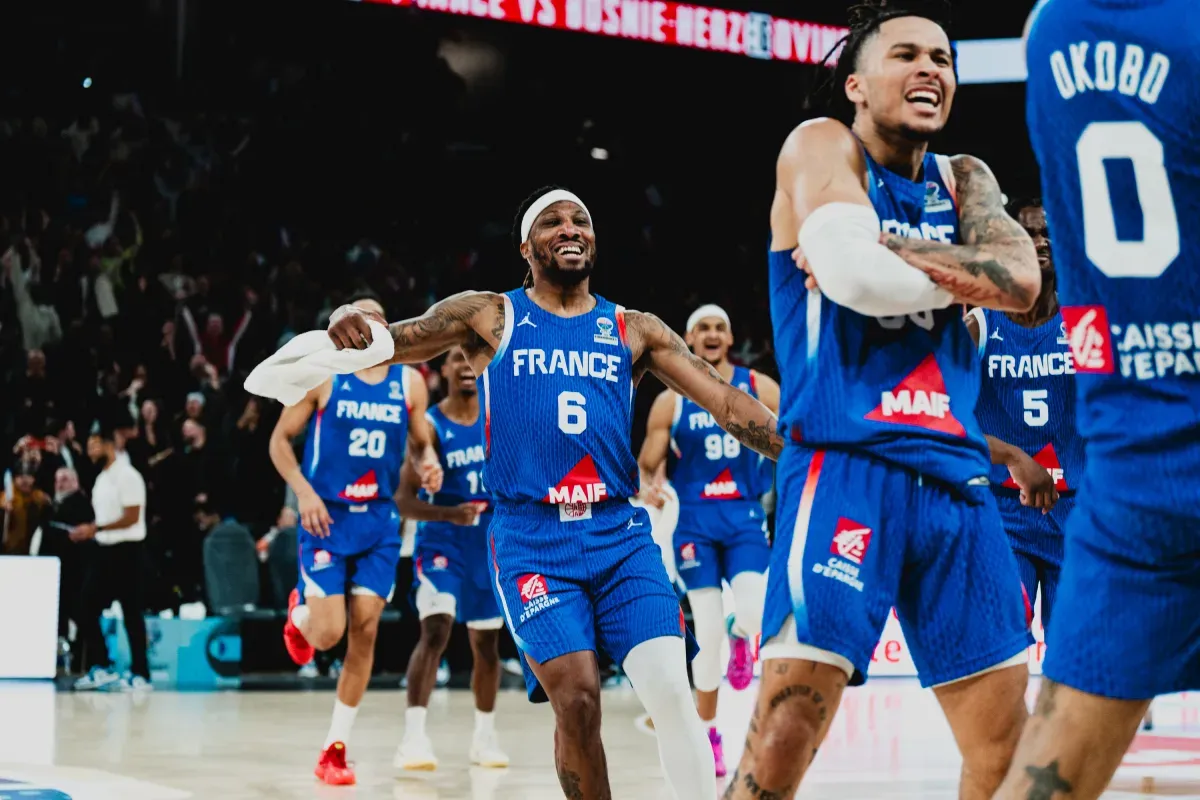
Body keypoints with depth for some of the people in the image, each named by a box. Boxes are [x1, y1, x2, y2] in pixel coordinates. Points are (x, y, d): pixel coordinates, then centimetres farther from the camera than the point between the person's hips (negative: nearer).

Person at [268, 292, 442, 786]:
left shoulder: (409, 383, 4)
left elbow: (420, 444, 14)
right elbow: (280, 439, -1)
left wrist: (429, 464, -10)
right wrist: (304, 492, -14)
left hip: (379, 523, 3)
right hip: (327, 519, -3)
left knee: (364, 632, -2)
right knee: (328, 633, -10)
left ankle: (336, 747, 9)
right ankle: (299, 612, 30)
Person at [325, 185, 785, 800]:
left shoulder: (633, 330, 11)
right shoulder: (490, 317, 6)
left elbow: (726, 402, 8)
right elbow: (394, 340, -2)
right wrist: (351, 325, -26)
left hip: (619, 534, 2)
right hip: (532, 537, -2)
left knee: (671, 689, -13)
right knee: (577, 699, -15)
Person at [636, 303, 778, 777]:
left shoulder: (759, 388, 4)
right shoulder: (671, 401, 3)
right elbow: (646, 465, 6)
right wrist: (647, 488, -16)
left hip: (746, 517, 0)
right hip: (695, 520, 0)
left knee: (756, 612, -23)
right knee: (708, 633, -5)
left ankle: (741, 637, 16)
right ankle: (708, 733, 13)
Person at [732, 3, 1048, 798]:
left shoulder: (964, 179, 18)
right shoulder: (821, 147, 1)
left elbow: (1022, 281, -3)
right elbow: (852, 271, -18)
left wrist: (882, 252, -10)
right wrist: (956, 272, -1)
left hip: (954, 475, 7)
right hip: (844, 464, -6)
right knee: (787, 726, -17)